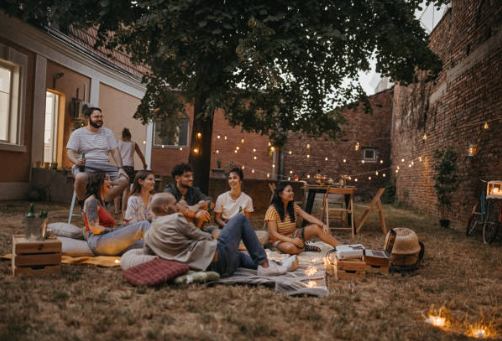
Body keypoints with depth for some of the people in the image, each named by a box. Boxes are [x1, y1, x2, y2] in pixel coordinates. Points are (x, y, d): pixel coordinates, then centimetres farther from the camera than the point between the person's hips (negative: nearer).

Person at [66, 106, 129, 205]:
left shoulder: (108, 132, 19)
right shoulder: (78, 133, 10)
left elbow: (115, 151, 12)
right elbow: (70, 151, 1)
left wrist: (121, 167, -4)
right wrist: (76, 161, -22)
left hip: (104, 166, 4)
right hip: (85, 165, -3)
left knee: (124, 180, -22)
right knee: (81, 177, -40)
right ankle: (82, 203, -11)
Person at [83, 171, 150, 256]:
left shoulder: (101, 202, 30)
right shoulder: (91, 201, 2)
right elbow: (94, 228, -10)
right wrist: (114, 231, -9)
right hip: (98, 240, -8)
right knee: (143, 225, -21)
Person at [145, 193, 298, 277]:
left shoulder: (149, 235, 10)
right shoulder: (175, 219, -11)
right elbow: (204, 237, -6)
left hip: (209, 269, 9)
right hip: (216, 257, -9)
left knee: (239, 255, 36)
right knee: (240, 219, 7)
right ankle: (264, 264, 3)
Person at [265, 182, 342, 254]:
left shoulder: (293, 206, 1)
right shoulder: (272, 210, -17)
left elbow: (309, 217, -9)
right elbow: (274, 233, -21)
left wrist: (323, 225, -29)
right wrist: (292, 240, -34)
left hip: (294, 235, 6)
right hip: (279, 240, -6)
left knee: (317, 228, -15)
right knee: (291, 247, -41)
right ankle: (304, 248, -8)